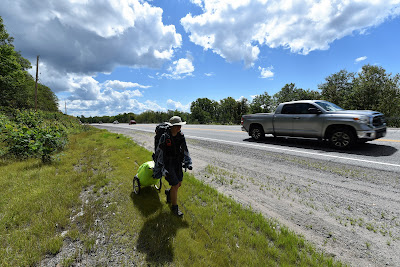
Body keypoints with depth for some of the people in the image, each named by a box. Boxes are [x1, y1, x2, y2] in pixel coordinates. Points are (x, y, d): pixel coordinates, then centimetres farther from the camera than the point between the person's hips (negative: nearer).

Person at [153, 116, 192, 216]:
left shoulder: (181, 136, -4)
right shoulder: (164, 137, -21)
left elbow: (184, 149, 6)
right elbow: (159, 152, -14)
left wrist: (188, 162, 4)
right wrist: (160, 168, -12)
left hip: (177, 163, 6)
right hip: (167, 164, -6)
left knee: (179, 183, 14)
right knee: (175, 185, -4)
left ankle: (169, 192, 48)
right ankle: (174, 207, 20)